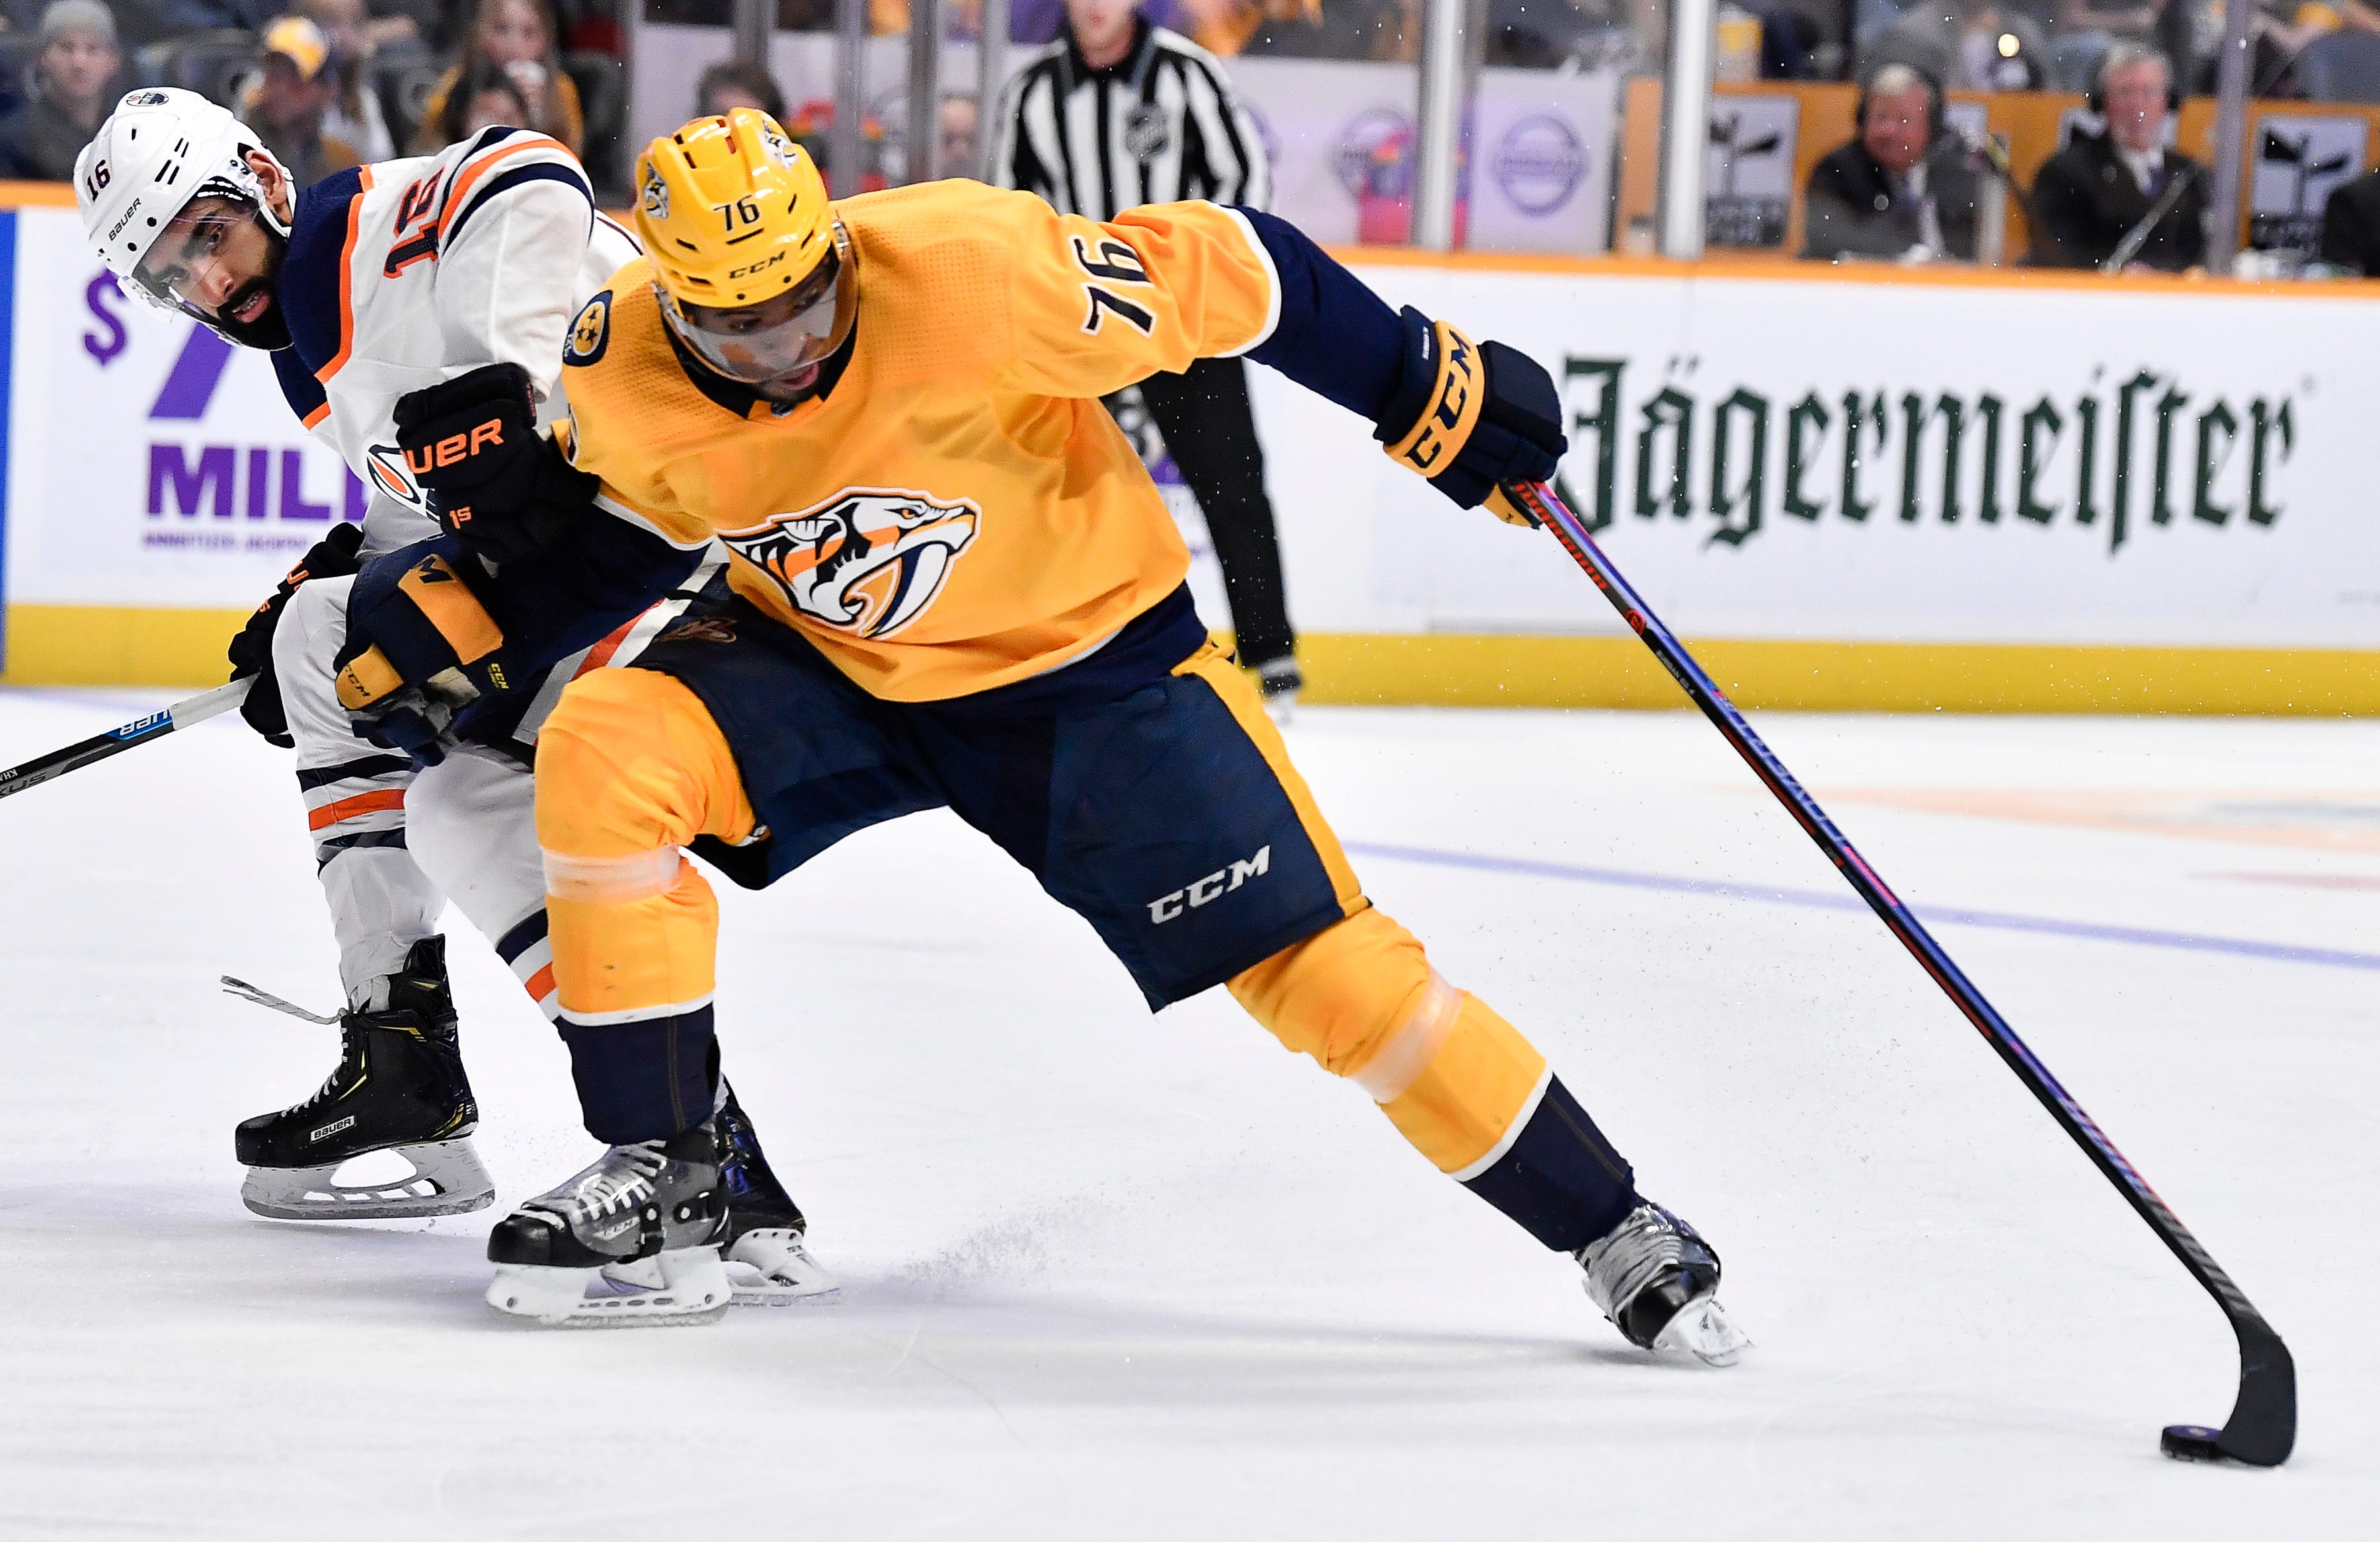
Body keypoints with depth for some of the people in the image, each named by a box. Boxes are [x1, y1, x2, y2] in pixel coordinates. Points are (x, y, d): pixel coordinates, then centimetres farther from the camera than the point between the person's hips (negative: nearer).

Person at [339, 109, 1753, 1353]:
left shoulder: (972, 271, -33)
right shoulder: (617, 377, -19)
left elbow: (1221, 276, -23)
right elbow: (581, 525, 5)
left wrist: (1436, 391, -19)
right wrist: (439, 608, -6)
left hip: (1089, 655, -3)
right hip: (827, 668, 3)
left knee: (1307, 956, -10)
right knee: (600, 752, -23)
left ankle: (1609, 1227, 5)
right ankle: (657, 1171, -11)